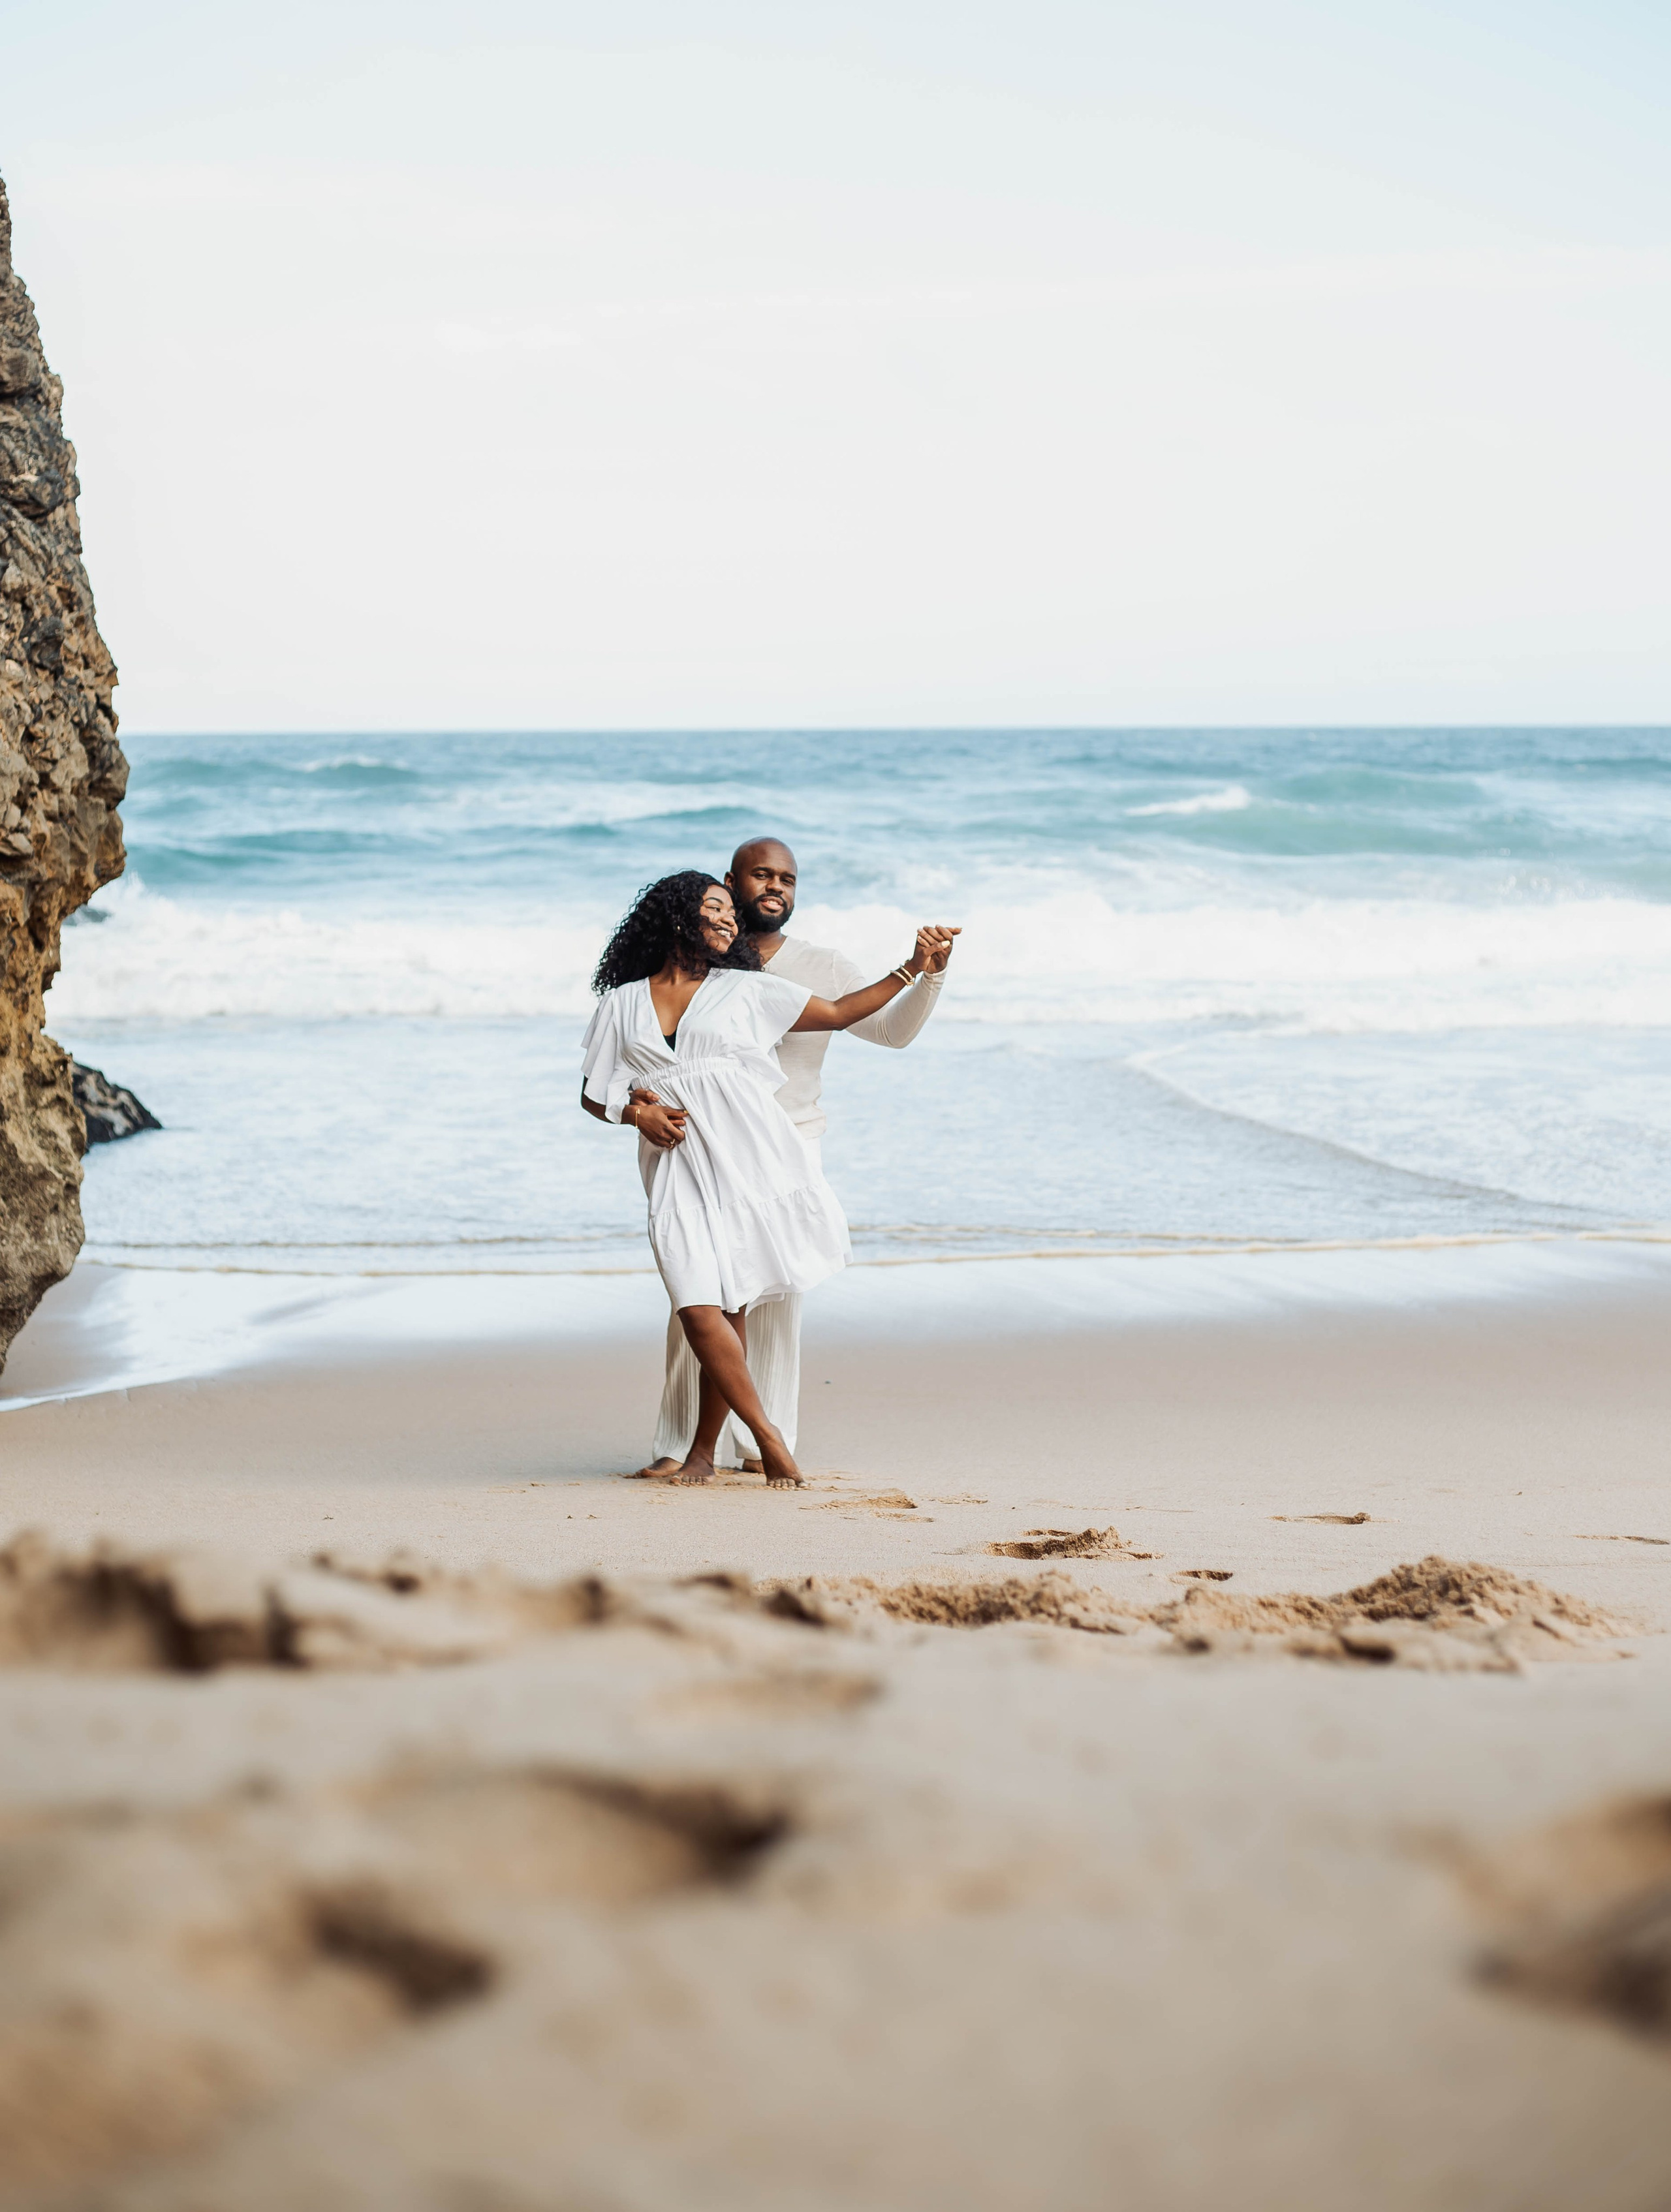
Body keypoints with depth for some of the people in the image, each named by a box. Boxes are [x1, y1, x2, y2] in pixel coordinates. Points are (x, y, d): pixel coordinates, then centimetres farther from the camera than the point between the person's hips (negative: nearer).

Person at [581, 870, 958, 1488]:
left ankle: (704, 1448, 11)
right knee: (698, 1310, -15)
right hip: (676, 1168, 0)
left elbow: (839, 1012, 19)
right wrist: (637, 1114, -4)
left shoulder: (747, 989, 14)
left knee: (729, 1307, -3)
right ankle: (768, 1437, -4)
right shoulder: (622, 1005, 13)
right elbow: (594, 1095, 16)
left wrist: (912, 969, 13)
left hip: (747, 1158, 0)